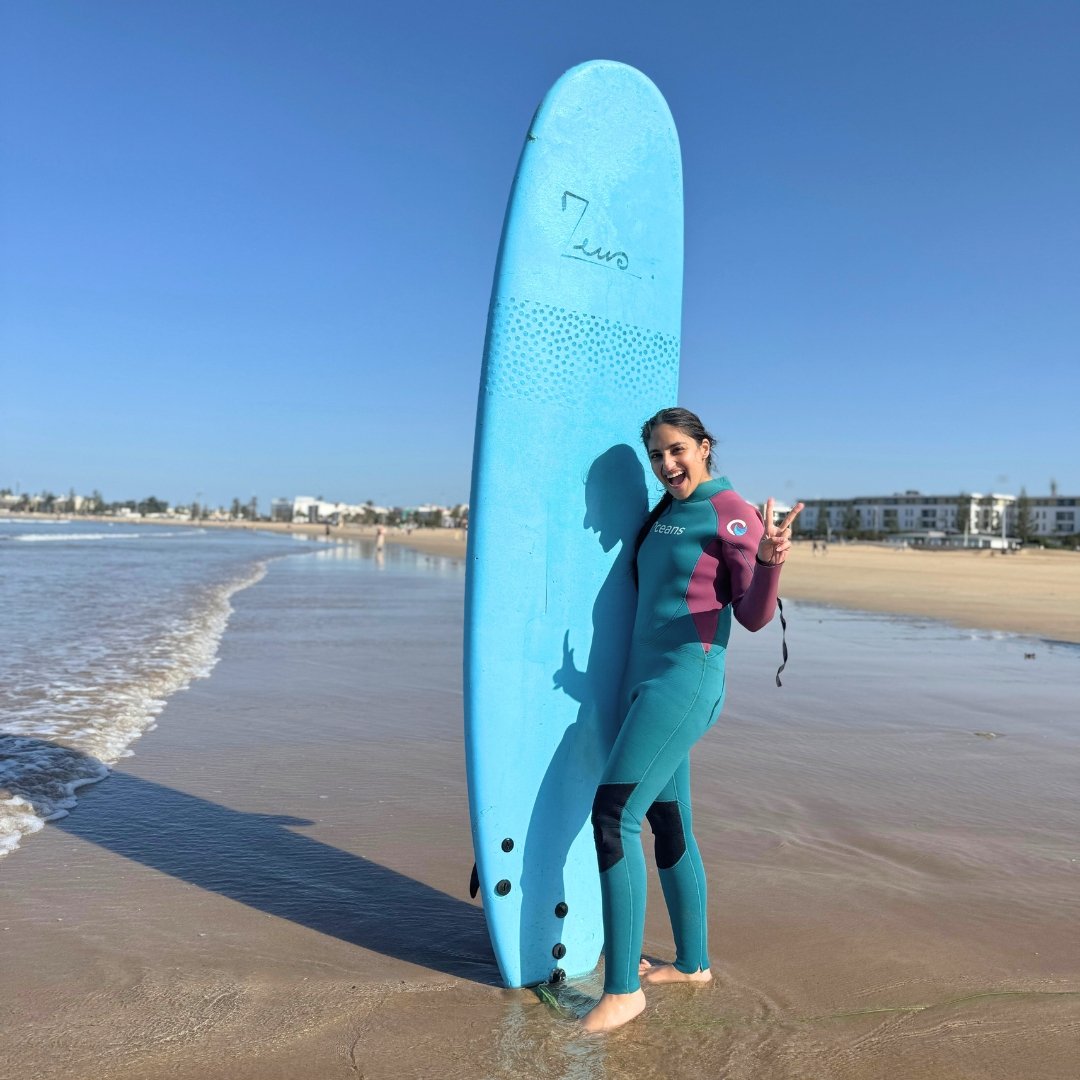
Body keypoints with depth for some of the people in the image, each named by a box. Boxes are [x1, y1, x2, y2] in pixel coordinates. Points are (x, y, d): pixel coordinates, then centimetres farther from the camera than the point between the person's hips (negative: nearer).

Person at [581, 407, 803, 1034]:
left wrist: (770, 559, -28)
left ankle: (624, 987, -4)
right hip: (646, 682, 8)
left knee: (615, 815, -13)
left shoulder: (731, 513, -9)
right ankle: (693, 962, 28)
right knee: (669, 825, 14)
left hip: (685, 684, -8)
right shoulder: (664, 514, 14)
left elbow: (754, 616, -12)